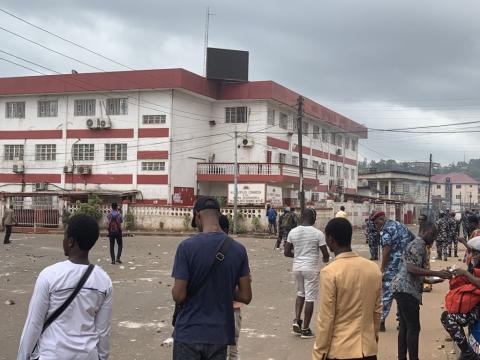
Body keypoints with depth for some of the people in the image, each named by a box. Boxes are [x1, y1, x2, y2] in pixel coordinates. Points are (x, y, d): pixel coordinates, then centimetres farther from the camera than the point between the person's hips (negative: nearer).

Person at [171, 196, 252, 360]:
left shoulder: (187, 246, -13)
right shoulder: (238, 249, -3)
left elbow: (179, 296, -14)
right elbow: (245, 296, -1)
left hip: (188, 334, -3)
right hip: (219, 335, 3)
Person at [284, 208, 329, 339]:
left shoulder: (293, 232, -1)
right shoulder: (318, 234, -12)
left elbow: (287, 252, 4)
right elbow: (326, 255, -8)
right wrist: (326, 259, 16)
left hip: (297, 267, 4)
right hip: (311, 268, -4)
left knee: (300, 293, 23)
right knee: (310, 298, 5)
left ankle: (297, 320, 10)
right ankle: (305, 329, 9)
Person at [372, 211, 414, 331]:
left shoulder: (385, 229, -10)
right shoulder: (401, 225, 17)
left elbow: (386, 249, -19)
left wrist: (383, 267, -15)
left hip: (393, 267, -8)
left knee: (387, 294, -2)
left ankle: (381, 322, 0)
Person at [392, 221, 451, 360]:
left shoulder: (417, 244, 20)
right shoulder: (419, 245, -12)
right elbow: (411, 269, -24)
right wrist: (437, 273, -25)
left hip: (403, 289, 10)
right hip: (407, 290, -10)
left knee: (405, 327, 13)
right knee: (413, 328, -6)